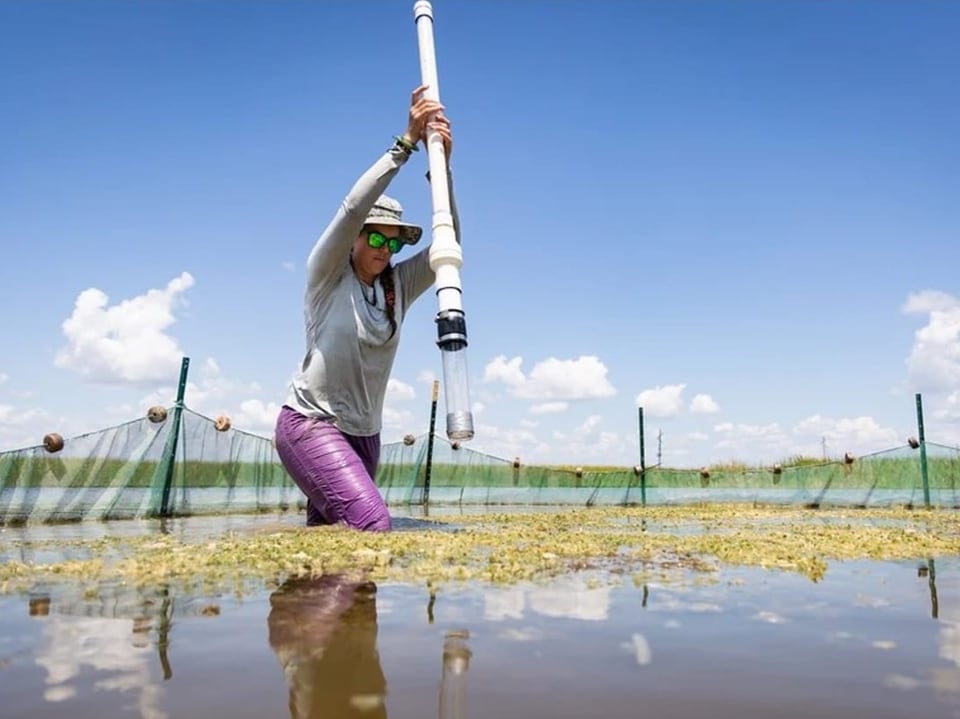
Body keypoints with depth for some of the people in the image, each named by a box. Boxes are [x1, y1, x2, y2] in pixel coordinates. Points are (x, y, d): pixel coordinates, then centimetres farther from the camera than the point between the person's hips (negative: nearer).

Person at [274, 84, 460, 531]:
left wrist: (441, 165, -18)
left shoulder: (399, 286, 4)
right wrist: (407, 141, -23)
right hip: (310, 424, -6)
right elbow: (352, 208, -22)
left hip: (363, 433, 6)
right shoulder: (327, 275, -7)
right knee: (371, 524, -20)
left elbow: (447, 240, -6)